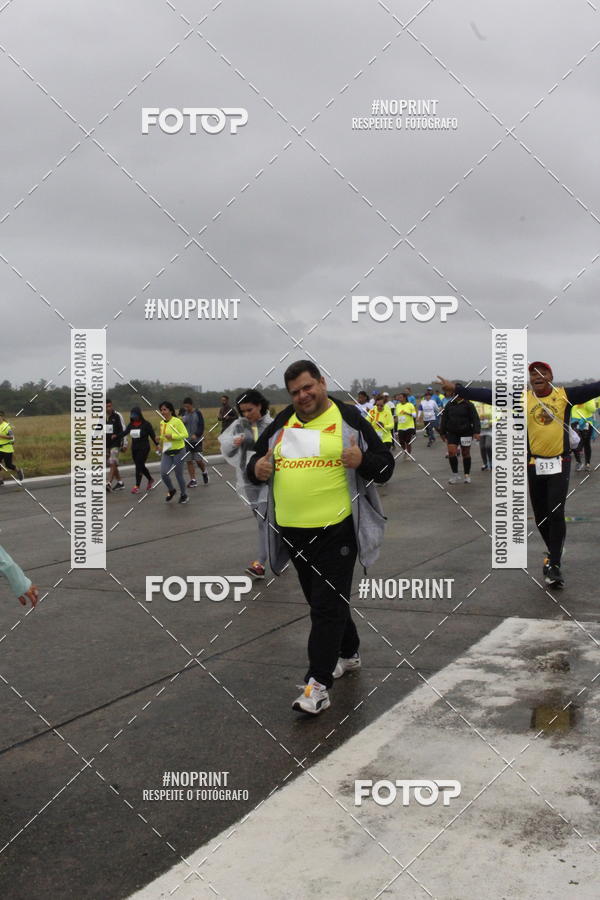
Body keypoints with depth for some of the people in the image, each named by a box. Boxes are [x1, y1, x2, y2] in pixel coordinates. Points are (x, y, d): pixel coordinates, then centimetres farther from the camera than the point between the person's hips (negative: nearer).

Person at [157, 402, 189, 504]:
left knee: (179, 474, 3)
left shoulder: (177, 421, -13)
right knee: (163, 473, -8)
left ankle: (183, 495, 24)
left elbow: (185, 434, -15)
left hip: (178, 451, -5)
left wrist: (173, 436, -25)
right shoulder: (162, 423, 7)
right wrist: (160, 439, 1)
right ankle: (171, 491, 20)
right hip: (166, 452, 5)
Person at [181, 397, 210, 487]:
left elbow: (201, 426, -7)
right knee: (189, 461, 1)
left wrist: (196, 435, -20)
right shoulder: (184, 414, 5)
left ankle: (204, 471, 26)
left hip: (197, 440, -3)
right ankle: (193, 480, 8)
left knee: (198, 460, -5)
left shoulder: (198, 413, -3)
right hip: (187, 441, 3)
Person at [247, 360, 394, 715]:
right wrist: (257, 469, -7)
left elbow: (385, 465, -3)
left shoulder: (348, 418, -3)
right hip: (293, 531, 6)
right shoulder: (281, 423, 10)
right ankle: (348, 654, 41)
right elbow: (256, 462, 17)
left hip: (335, 530, -6)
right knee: (321, 601, 20)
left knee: (328, 606, -6)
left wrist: (362, 461, -25)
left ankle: (318, 685, -3)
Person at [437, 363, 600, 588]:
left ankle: (554, 565, -3)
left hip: (560, 464, -2)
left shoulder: (565, 395, -2)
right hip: (534, 465, 2)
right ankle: (553, 553, 34)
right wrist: (456, 388, -11)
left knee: (556, 514, -10)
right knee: (540, 516, 11)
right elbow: (488, 395, -5)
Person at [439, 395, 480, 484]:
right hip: (452, 433, 2)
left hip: (466, 433, -2)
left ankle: (467, 475, 18)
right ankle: (455, 474, 2)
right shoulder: (449, 405, 6)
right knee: (451, 452, -11)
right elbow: (444, 419, 12)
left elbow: (475, 419, -7)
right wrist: (442, 433, 11)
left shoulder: (468, 405, -3)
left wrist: (476, 432, -17)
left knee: (465, 454, 6)